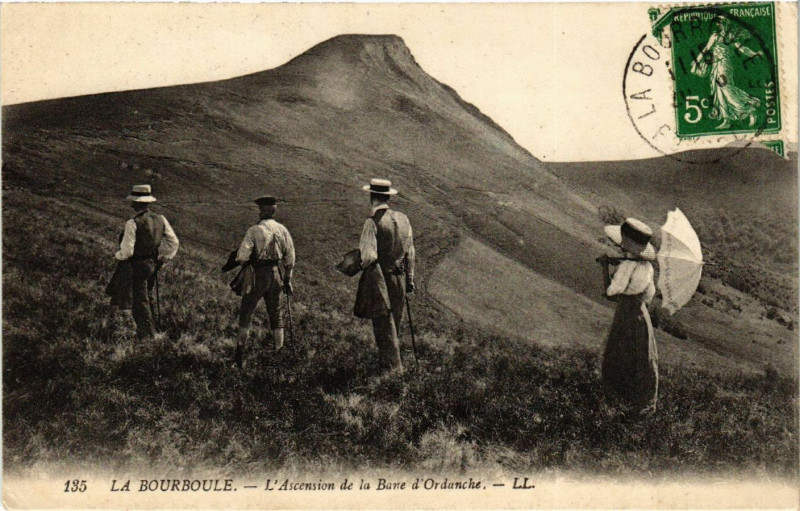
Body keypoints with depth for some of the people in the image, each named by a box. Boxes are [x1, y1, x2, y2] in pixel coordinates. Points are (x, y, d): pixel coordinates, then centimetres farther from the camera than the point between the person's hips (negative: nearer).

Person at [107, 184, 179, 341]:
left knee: (139, 300, 7)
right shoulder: (160, 219, -5)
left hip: (136, 267, -7)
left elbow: (126, 251, -21)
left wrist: (117, 255, 0)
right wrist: (165, 258, 12)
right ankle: (148, 329, 37)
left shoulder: (132, 223, -23)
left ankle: (147, 333, 16)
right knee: (147, 296, 24)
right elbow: (174, 242, 0)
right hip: (153, 264, 7)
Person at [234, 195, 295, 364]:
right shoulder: (282, 230, 0)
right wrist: (287, 279, 14)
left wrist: (243, 262, 6)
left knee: (246, 312, 10)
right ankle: (279, 350, 18)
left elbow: (242, 257, -17)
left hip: (257, 276, -4)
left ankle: (240, 347, 11)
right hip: (275, 274, 4)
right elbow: (290, 258, 5)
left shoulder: (254, 231, -14)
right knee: (276, 314, 15)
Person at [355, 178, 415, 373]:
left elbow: (369, 256, -22)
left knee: (383, 323, 3)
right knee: (394, 320, 19)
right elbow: (410, 253, 9)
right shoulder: (403, 219, 4)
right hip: (399, 278, 6)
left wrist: (361, 264, 0)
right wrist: (410, 279, 16)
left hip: (378, 279, -6)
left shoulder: (372, 222, -16)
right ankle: (386, 358, 34)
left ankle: (394, 366, 6)